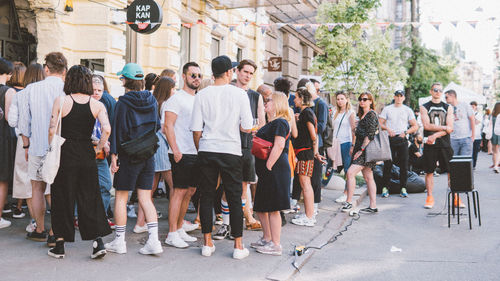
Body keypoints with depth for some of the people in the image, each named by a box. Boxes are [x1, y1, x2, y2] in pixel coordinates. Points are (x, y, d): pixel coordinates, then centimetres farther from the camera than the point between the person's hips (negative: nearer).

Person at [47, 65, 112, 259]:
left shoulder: (61, 101, -4)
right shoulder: (97, 104, 0)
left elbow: (52, 130, -7)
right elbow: (107, 129, -11)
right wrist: (98, 148, 3)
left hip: (65, 155, -1)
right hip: (87, 156, 2)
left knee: (62, 199, 8)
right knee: (90, 199, 10)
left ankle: (60, 245, 15)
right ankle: (98, 241, 4)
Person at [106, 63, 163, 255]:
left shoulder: (123, 103, -11)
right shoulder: (152, 101, 5)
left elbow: (117, 131, -11)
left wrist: (113, 155, -8)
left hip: (128, 155, -5)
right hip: (148, 156, 5)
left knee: (120, 198, 6)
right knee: (145, 198, 8)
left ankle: (119, 241, 12)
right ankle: (153, 240, 2)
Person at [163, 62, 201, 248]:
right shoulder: (177, 99, -6)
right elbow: (168, 126, -13)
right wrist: (175, 150, -21)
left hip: (196, 153, 8)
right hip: (182, 154, -8)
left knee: (190, 191, 10)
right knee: (180, 191, -7)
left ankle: (179, 229, 20)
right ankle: (172, 234, -1)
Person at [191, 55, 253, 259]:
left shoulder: (202, 95, 0)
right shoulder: (239, 94, -3)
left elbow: (196, 129, 1)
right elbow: (247, 128, -4)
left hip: (206, 151, 2)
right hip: (231, 151, -1)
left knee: (206, 196, 10)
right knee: (234, 198, 6)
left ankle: (207, 243, 15)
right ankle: (238, 246, 9)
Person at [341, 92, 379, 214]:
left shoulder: (371, 114, -9)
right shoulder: (363, 115, 19)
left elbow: (370, 135, -16)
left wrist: (361, 149, -18)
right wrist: (354, 148, 17)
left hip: (367, 150, -10)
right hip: (362, 150, 10)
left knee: (350, 173, -15)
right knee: (368, 177, 8)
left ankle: (348, 202, -11)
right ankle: (373, 206, 10)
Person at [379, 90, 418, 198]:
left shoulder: (408, 110, 11)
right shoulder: (387, 109, 10)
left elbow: (415, 126, 8)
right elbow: (380, 123, 6)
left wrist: (405, 132, -8)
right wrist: (388, 129, -12)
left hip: (402, 140, 1)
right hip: (390, 139, -1)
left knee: (404, 165, -1)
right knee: (387, 164, -2)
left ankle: (403, 188, 6)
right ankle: (385, 188, 3)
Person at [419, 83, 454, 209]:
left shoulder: (448, 108, 10)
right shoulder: (424, 107, 6)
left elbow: (450, 128, -1)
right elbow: (427, 125, -7)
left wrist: (435, 135, -12)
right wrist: (444, 128, -7)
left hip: (445, 144, 1)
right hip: (430, 145, -1)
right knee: (429, 171, 1)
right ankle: (429, 197, 10)